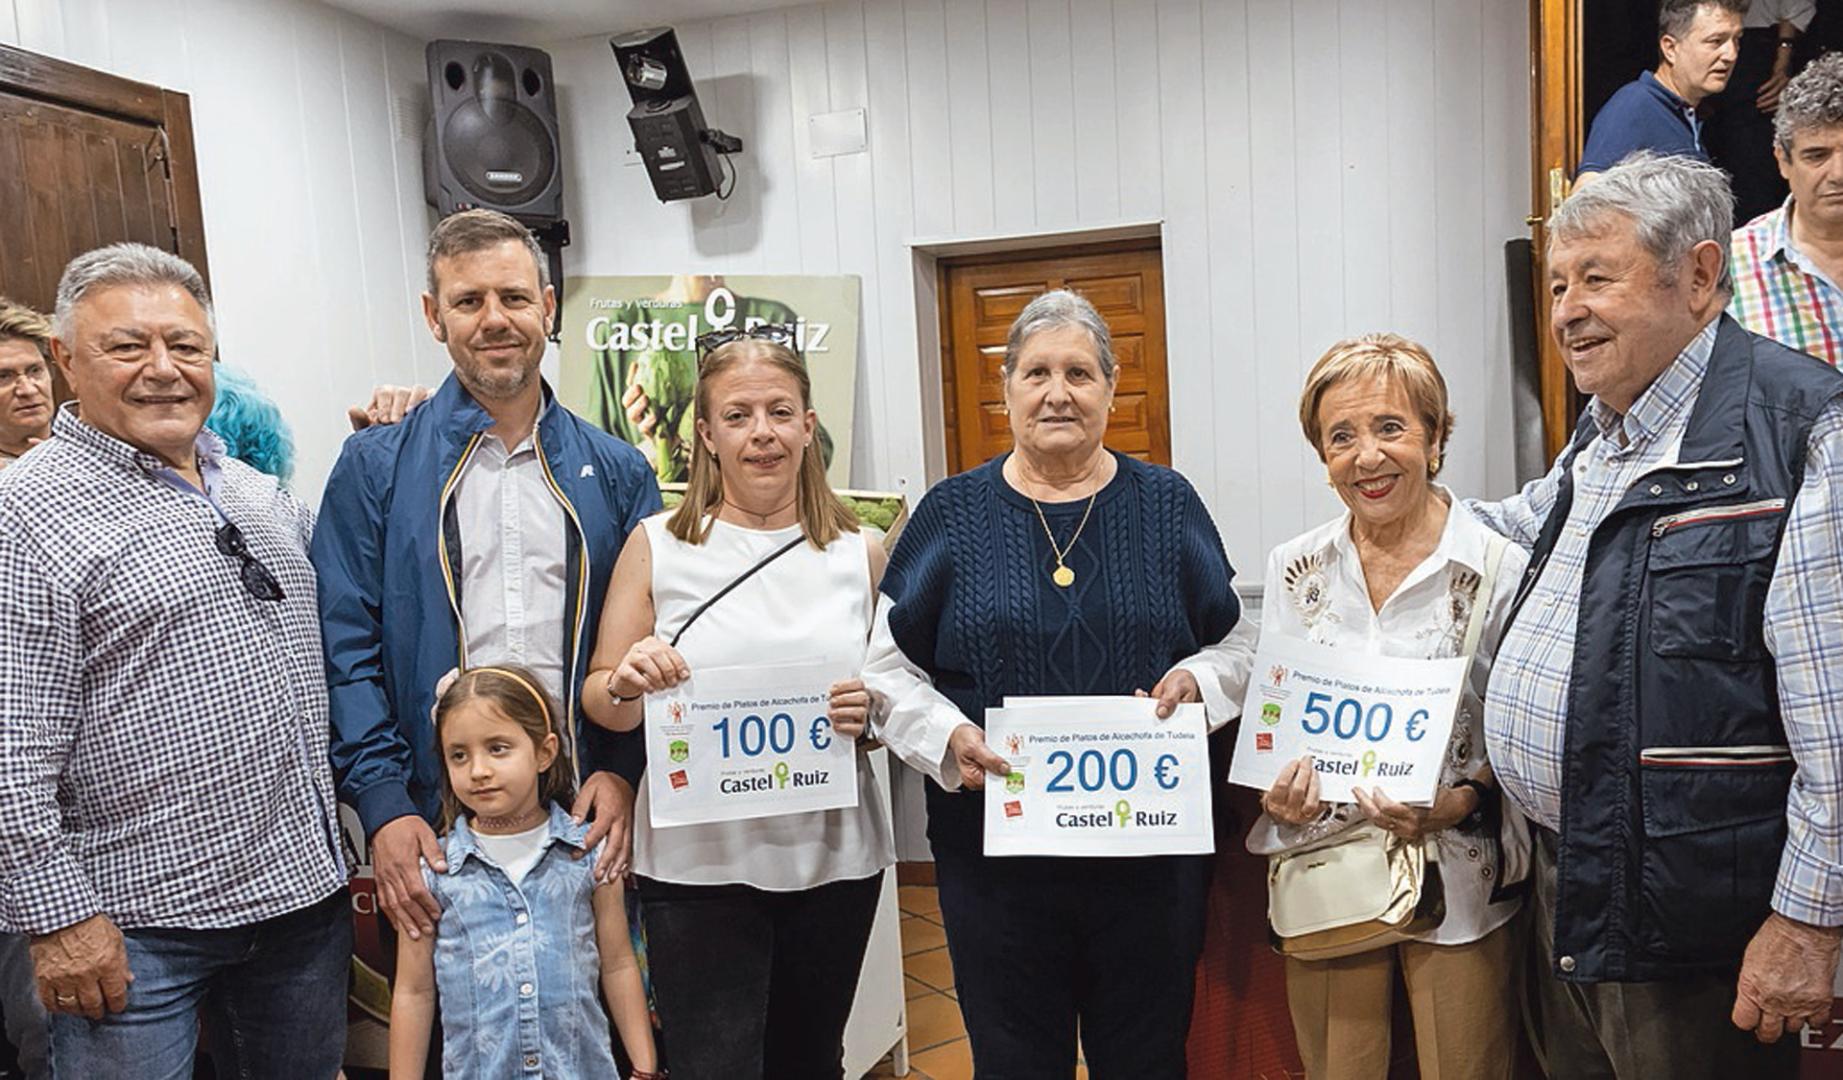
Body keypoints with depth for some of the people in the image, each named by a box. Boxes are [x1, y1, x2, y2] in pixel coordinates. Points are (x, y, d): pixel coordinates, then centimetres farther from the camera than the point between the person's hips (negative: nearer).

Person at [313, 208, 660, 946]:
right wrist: (382, 803, -11)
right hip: (435, 820, -1)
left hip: (584, 811, 2)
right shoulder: (375, 466, 2)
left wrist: (622, 773, -6)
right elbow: (346, 647, -3)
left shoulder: (615, 472, 6)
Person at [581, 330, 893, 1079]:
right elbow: (601, 703, 3)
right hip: (698, 862, -2)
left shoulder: (859, 554, 2)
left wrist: (872, 713, -10)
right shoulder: (657, 545, -2)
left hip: (835, 857, 2)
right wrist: (627, 684, -19)